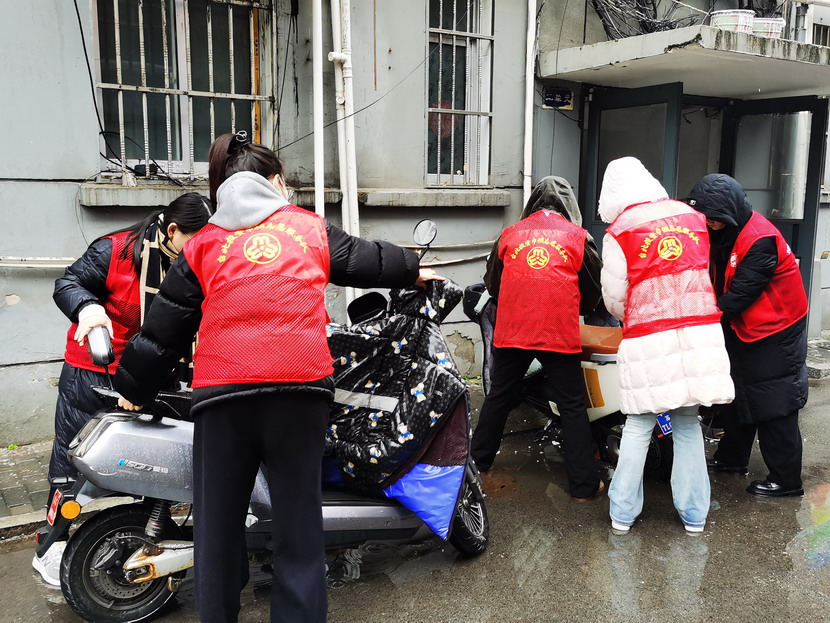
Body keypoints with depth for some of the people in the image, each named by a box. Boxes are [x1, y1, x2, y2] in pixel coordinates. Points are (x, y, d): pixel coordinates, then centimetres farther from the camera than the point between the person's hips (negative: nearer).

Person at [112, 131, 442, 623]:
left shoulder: (204, 245, 16)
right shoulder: (311, 228, 17)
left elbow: (164, 328, 16)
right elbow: (370, 260, 31)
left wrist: (135, 390, 28)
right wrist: (413, 271, 50)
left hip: (222, 392, 1)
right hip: (301, 386, 0)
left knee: (219, 523, 14)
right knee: (299, 522, 9)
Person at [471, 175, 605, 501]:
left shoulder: (510, 234, 10)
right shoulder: (578, 236, 5)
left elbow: (492, 282, 19)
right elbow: (593, 289, 12)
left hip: (511, 331, 2)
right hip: (560, 334, -2)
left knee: (498, 398, 17)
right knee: (572, 407, 6)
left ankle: (477, 462, 30)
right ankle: (584, 485, 9)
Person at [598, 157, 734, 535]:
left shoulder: (619, 233, -3)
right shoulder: (693, 217, 9)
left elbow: (615, 298, 1)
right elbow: (710, 270, 18)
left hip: (648, 342, -3)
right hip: (701, 334, 3)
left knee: (638, 426, 7)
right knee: (688, 424, 13)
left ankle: (623, 514, 14)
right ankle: (693, 515, 22)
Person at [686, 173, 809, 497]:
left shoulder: (761, 240, -26)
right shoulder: (723, 234, 1)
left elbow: (739, 295, -27)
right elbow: (717, 281, 3)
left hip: (775, 333, -9)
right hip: (743, 329, 9)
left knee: (773, 407, -1)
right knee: (739, 394, 19)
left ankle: (786, 479, 11)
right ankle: (732, 458, 33)